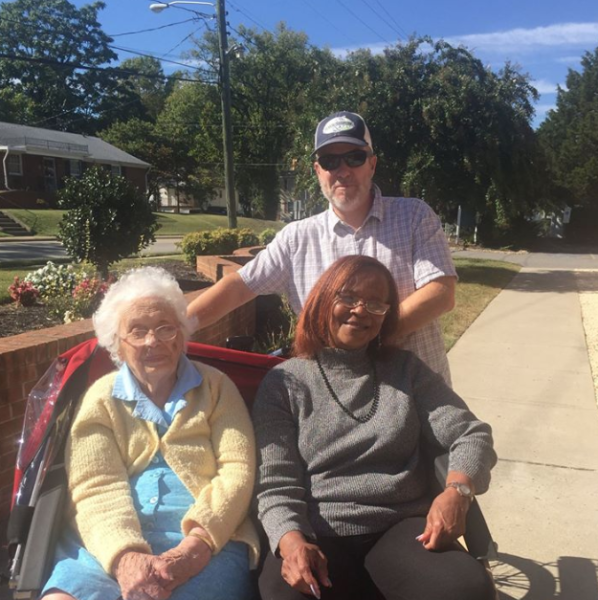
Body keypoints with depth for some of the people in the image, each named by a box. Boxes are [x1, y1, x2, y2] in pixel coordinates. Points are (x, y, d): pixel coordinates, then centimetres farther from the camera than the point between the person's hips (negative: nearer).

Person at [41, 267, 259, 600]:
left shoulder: (215, 386, 9)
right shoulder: (100, 398, 10)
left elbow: (238, 470, -1)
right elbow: (95, 488, -2)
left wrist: (195, 547, -16)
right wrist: (125, 557, -20)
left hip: (206, 541, -1)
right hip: (111, 545, 2)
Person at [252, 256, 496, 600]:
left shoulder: (406, 370, 11)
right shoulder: (285, 382, 4)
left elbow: (472, 434, 5)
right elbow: (275, 484, -2)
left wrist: (457, 491, -16)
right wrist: (291, 540, -22)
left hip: (401, 527, 2)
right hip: (318, 536, -2)